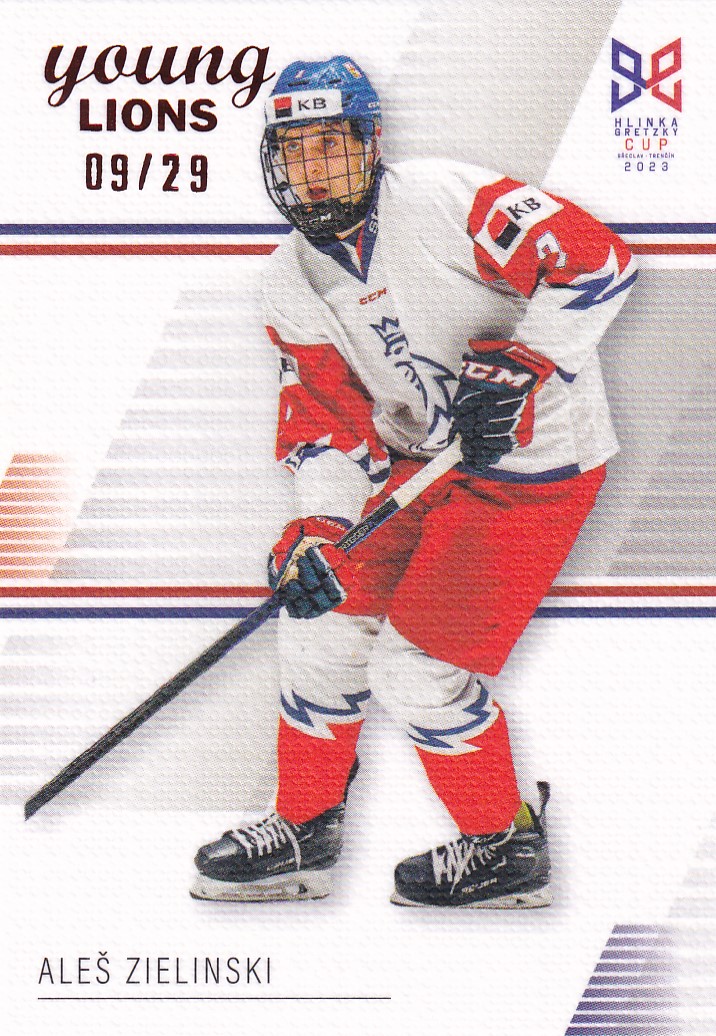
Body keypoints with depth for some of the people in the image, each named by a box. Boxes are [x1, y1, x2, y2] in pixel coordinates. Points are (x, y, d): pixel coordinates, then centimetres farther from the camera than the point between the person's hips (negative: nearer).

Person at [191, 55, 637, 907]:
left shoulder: (442, 199, -18)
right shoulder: (292, 279, 4)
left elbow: (596, 263, -21)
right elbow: (324, 417, 3)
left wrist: (522, 366, -28)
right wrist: (318, 526, -11)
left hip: (535, 460, -8)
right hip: (426, 459, 8)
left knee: (417, 667, -10)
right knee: (324, 614, 7)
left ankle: (505, 848, 13)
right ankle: (304, 830, 25)